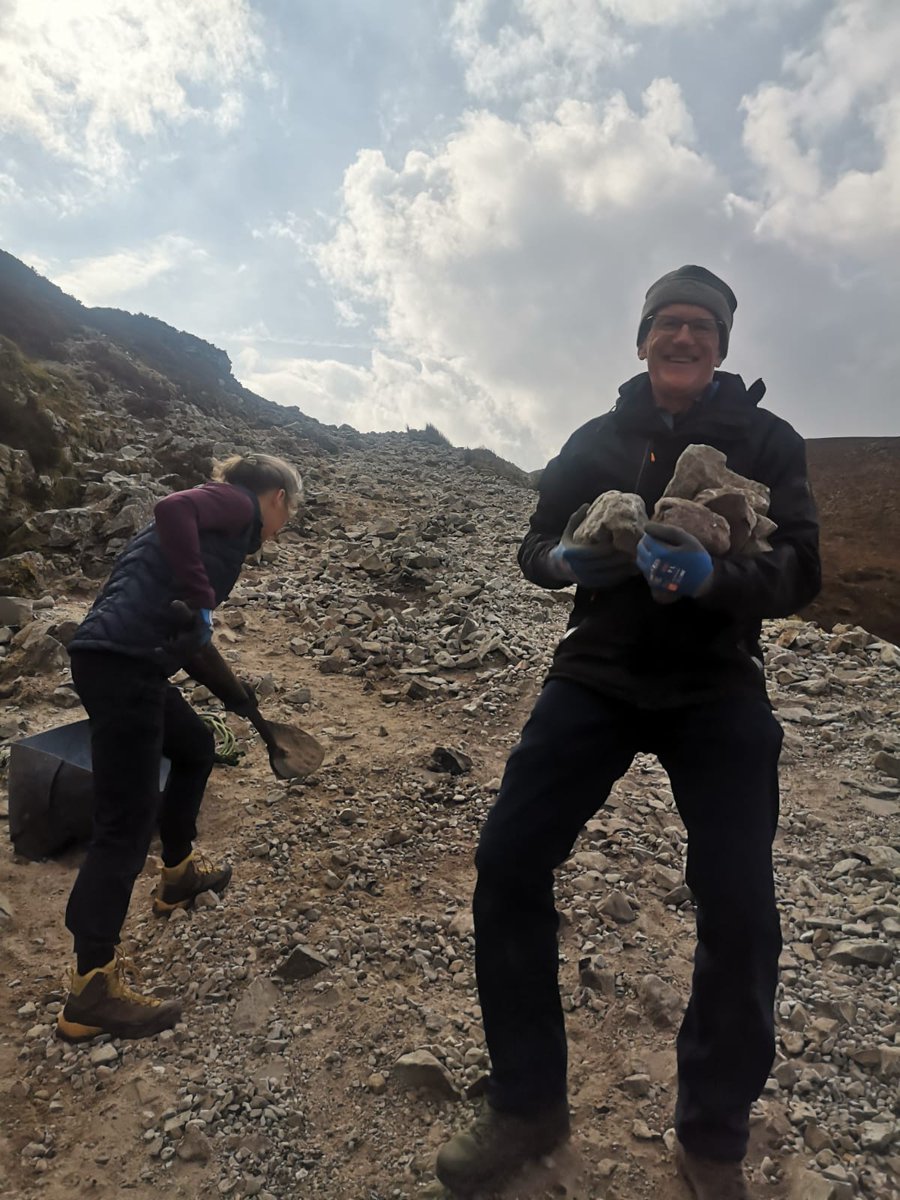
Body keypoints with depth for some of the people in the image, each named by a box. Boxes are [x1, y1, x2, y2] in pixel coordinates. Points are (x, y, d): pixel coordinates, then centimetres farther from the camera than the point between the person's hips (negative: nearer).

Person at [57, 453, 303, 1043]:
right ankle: (93, 989, 3)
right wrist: (200, 600, -22)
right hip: (121, 661, -10)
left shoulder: (218, 516, 26)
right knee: (127, 820, -5)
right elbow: (172, 508, -24)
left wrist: (237, 697, 32)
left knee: (196, 749, 27)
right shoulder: (238, 505, 1)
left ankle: (179, 872, 43)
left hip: (124, 658, 10)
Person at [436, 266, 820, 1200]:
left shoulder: (766, 440, 1)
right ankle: (527, 1106, 14)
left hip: (718, 692, -1)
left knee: (739, 912, -7)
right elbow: (535, 545, 9)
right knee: (508, 862, -7)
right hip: (597, 677, 2)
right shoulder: (597, 439, 8)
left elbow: (799, 573, -8)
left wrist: (713, 576, -30)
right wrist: (568, 557, -15)